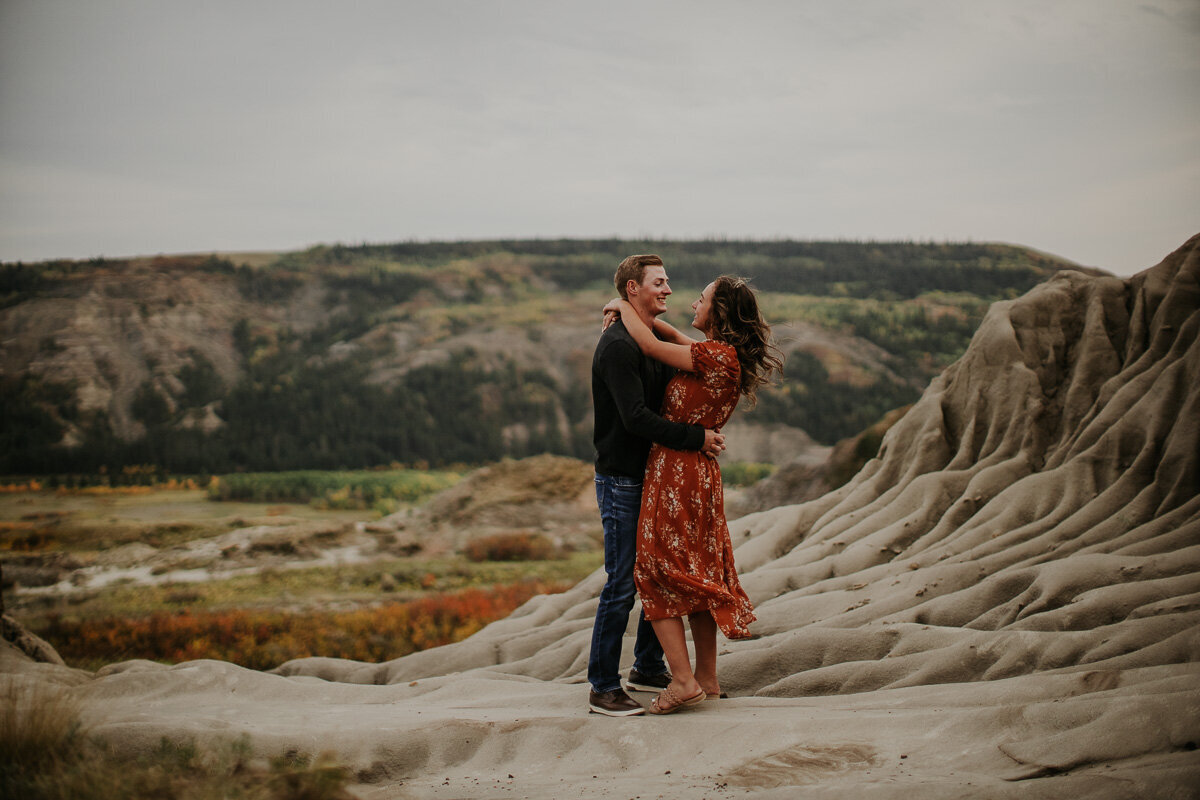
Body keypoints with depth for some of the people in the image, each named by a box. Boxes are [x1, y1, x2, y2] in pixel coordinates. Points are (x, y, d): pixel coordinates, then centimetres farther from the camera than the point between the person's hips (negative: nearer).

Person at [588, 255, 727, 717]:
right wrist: (696, 438, -19)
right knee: (622, 584, -6)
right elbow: (637, 418, -23)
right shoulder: (618, 345, -16)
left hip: (654, 478, 9)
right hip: (621, 481, -9)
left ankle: (648, 669, 28)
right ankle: (603, 688, 3)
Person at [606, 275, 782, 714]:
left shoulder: (718, 356, -19)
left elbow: (651, 346, -14)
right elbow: (675, 337, 24)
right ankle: (707, 677, 22)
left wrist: (624, 306, 2)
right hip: (700, 472, 10)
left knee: (655, 571, -2)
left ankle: (683, 679, -5)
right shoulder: (720, 355, 9)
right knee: (697, 574, 15)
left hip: (677, 469, -10)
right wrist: (635, 313, 10)